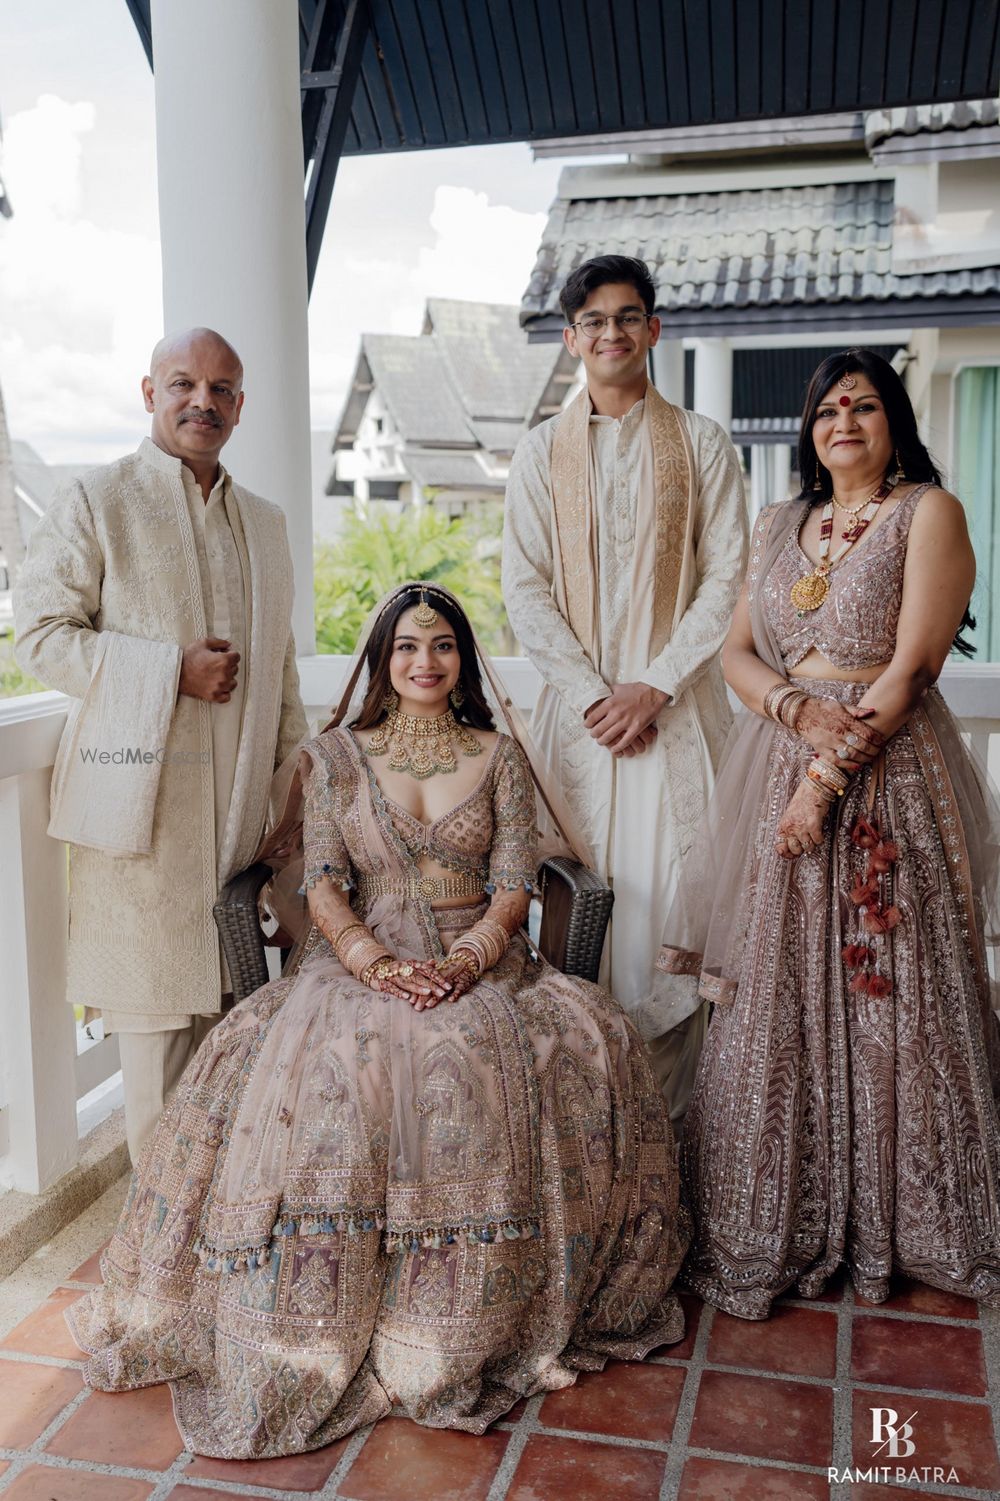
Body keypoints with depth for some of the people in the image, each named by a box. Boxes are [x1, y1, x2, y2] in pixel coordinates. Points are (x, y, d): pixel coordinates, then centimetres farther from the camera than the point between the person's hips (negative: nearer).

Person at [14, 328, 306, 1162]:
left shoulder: (265, 523, 18)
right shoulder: (94, 503, 1)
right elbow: (42, 636, -5)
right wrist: (171, 670, -14)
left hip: (239, 803, 5)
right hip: (141, 798, -5)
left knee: (230, 1000, 9)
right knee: (159, 1003, -1)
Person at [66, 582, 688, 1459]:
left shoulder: (499, 756, 12)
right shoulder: (336, 756, 11)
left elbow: (515, 883, 4)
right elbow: (322, 884, 1)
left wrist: (465, 960, -15)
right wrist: (377, 964, -16)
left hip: (479, 959, 1)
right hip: (359, 958, 0)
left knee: (583, 1043, -28)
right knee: (327, 1065, -32)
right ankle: (326, 1327, -16)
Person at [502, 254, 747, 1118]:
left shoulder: (700, 444, 8)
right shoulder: (541, 453, 11)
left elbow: (728, 579, 1)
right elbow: (524, 591, 4)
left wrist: (655, 686, -10)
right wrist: (592, 695, -8)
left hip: (676, 702, -1)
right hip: (577, 704, 1)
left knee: (674, 893, -4)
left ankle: (671, 1111, 6)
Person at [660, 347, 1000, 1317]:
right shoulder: (779, 525, 16)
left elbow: (910, 668, -10)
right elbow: (736, 652, 9)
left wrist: (832, 773, -15)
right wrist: (798, 709, -11)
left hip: (888, 776, -4)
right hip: (781, 762, 5)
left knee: (889, 995, 1)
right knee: (774, 1000, 4)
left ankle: (894, 1224, 20)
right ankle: (777, 1225, 17)